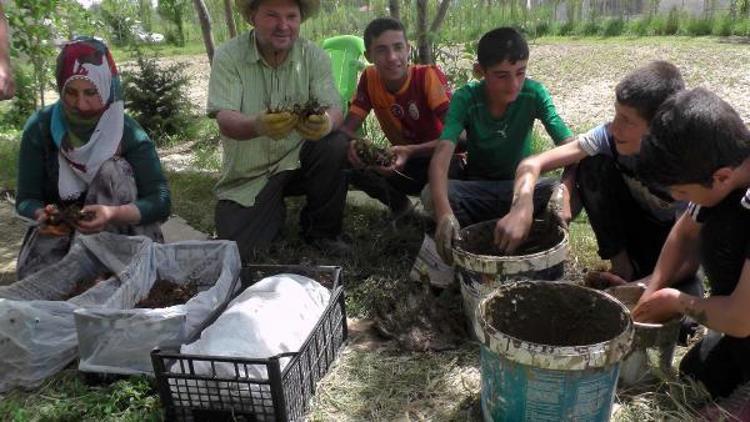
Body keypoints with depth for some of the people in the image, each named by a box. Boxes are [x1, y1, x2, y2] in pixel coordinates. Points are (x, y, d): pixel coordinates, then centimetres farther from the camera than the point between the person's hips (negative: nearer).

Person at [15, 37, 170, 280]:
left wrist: (114, 213, -43)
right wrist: (42, 214, -33)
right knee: (32, 277, -28)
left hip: (115, 235, 0)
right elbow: (26, 199, -8)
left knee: (112, 170, -26)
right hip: (59, 229, 1)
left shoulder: (128, 133, -16)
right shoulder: (40, 128, -10)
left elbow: (161, 202, -23)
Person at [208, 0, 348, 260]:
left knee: (335, 147, -29)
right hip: (248, 174, -1)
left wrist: (325, 122, -42)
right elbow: (225, 121, -22)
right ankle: (274, 212, 21)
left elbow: (334, 110, -16)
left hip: (299, 158, 1)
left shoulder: (314, 56, -6)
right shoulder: (228, 57, -11)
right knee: (236, 251, -14)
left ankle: (321, 231, -3)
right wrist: (258, 125, -46)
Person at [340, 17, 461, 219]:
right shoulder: (370, 78, -8)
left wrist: (412, 151, -43)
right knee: (349, 161, -21)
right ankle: (400, 205, 4)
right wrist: (350, 144, -33)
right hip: (403, 165, 4)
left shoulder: (429, 76, -20)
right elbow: (347, 127, -8)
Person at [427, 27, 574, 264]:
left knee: (573, 194, -29)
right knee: (431, 195, -32)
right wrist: (444, 212, -51)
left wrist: (565, 192, -44)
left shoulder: (534, 94, -16)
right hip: (476, 188, -1)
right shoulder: (465, 99, -19)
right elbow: (442, 155, -33)